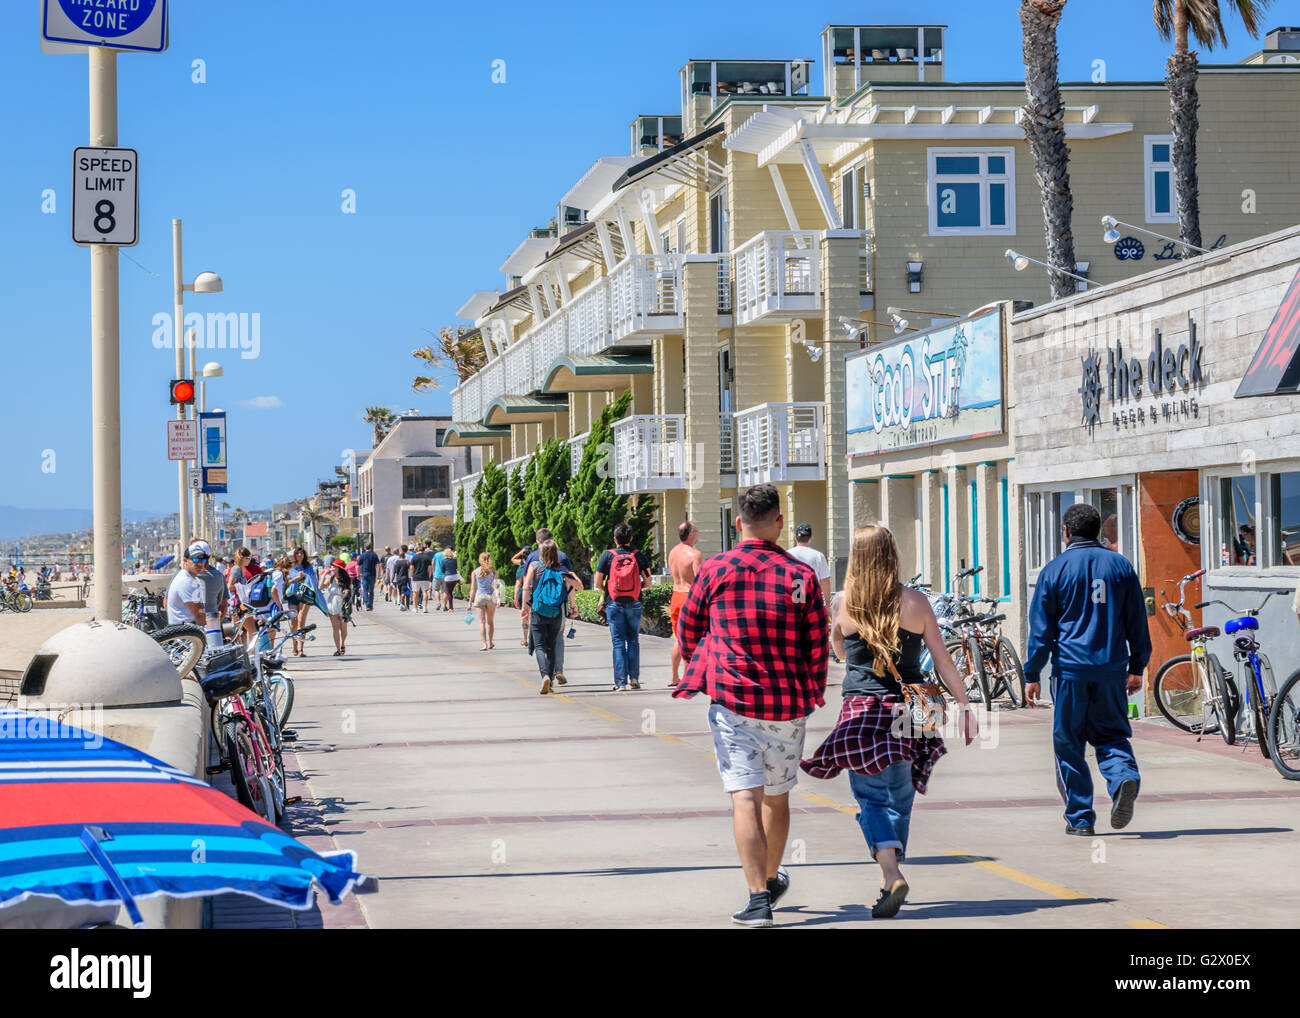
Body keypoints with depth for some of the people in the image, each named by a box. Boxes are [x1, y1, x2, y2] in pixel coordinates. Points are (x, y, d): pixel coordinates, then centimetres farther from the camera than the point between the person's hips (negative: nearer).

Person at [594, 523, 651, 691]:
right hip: (634, 604, 1)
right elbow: (648, 581, 0)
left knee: (618, 643, 1)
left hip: (614, 604, -1)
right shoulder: (639, 555, -1)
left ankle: (621, 682, -2)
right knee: (633, 640, 13)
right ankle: (634, 677, 8)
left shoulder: (608, 556, -3)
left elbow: (598, 583, -4)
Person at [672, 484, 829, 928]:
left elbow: (688, 629, 11)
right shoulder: (801, 575, -1)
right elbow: (818, 644, 3)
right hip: (788, 705, 2)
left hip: (732, 700, -2)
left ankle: (758, 898, -13)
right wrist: (813, 695, 18)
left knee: (745, 797, -5)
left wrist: (700, 671, 30)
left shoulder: (715, 570, -2)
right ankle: (772, 878, 38)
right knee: (777, 796, 19)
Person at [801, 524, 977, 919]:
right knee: (899, 799, 15)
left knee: (871, 798, 0)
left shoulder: (847, 604, -3)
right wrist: (965, 707, 8)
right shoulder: (915, 602, -1)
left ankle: (892, 874, -21)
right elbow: (943, 662, 2)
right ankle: (889, 879, 23)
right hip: (909, 710, 2)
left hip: (863, 710, -2)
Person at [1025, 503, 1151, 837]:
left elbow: (1040, 627, -1)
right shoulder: (1120, 565, 6)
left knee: (1068, 743, 6)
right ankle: (1125, 777, -18)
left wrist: (1031, 675, 4)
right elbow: (1137, 621, 10)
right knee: (1111, 734, 13)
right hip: (1112, 670, 3)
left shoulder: (1055, 570, -2)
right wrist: (1137, 667, 18)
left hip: (1070, 669, -3)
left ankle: (1080, 818, 7)